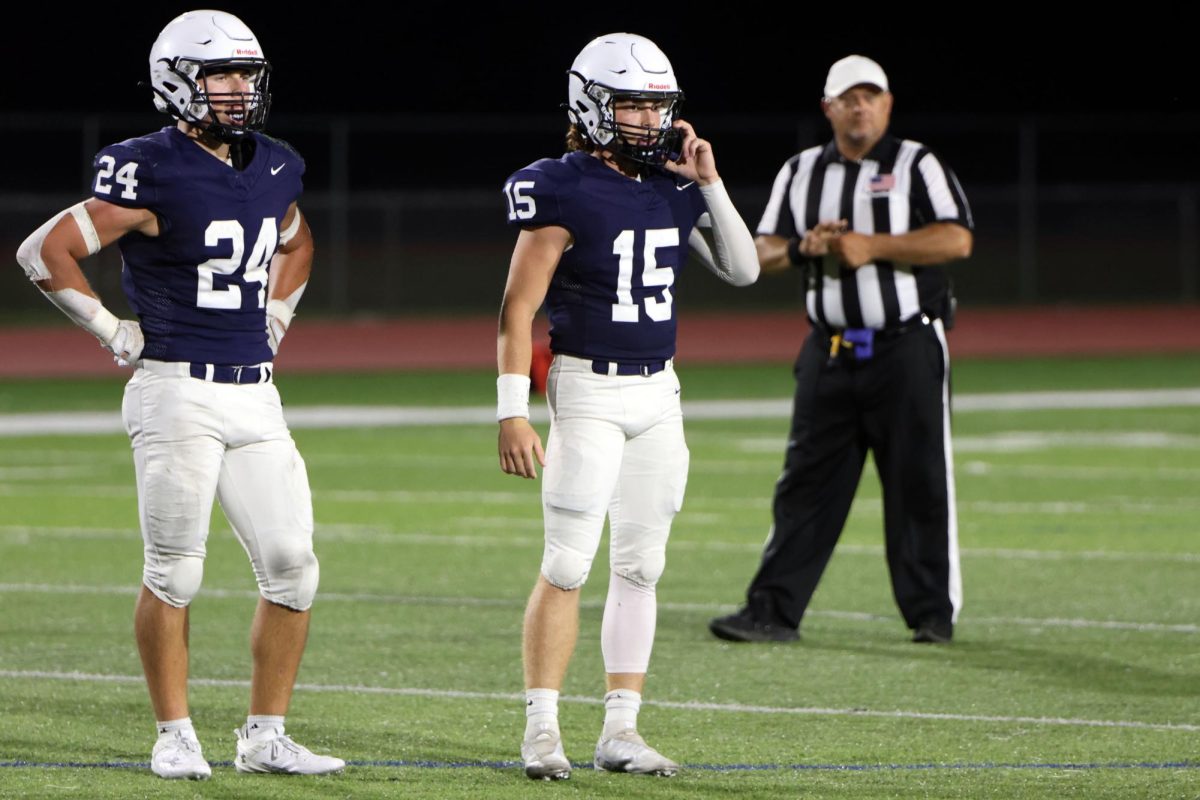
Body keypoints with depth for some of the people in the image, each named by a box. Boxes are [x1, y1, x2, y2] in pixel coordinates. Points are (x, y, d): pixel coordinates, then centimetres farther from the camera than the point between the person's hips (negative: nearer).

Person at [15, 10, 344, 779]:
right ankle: (175, 735, 11)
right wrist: (112, 331, -7)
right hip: (178, 392, -6)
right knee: (175, 572, -1)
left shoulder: (273, 169, 10)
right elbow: (46, 251, -11)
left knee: (293, 566, 2)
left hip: (255, 397, 6)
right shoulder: (150, 173, -12)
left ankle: (265, 736, 11)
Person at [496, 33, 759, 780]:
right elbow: (519, 306, -11)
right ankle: (542, 729, -1)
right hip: (588, 389, -6)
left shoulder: (675, 187, 7)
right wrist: (513, 413, -16)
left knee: (640, 567, 7)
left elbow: (743, 271, 12)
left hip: (658, 392, 6)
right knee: (567, 566, -8)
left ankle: (621, 731, 11)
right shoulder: (565, 192, -11)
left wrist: (709, 185, 1)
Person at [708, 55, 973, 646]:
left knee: (919, 485, 0)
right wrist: (801, 247, -11)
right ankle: (772, 611, 1)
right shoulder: (800, 173, 13)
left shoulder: (917, 165, 0)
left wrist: (871, 246, -18)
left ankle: (932, 612, 8)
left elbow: (956, 240, -13)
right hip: (829, 352, 4)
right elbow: (763, 252, 11)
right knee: (806, 484, 2)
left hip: (907, 349, -4)